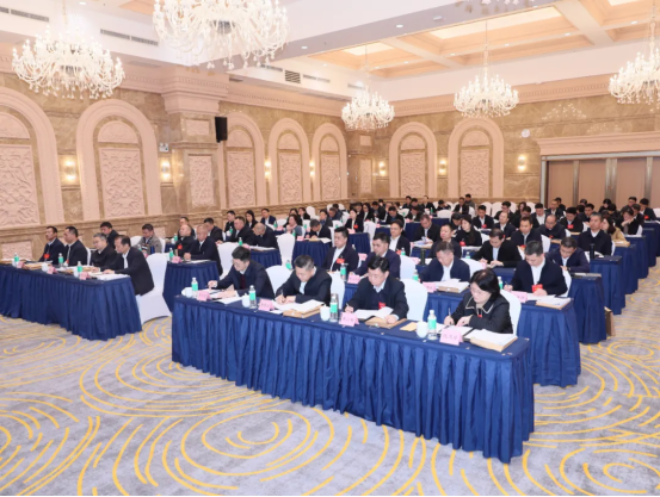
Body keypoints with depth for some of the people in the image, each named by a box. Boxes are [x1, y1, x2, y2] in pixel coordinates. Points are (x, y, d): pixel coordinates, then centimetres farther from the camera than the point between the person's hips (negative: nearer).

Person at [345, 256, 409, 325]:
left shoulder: (397, 286, -9)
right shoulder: (364, 283, 2)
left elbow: (402, 306, -21)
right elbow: (356, 300, 7)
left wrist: (395, 316, -43)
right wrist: (351, 307, -17)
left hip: (388, 322, -1)